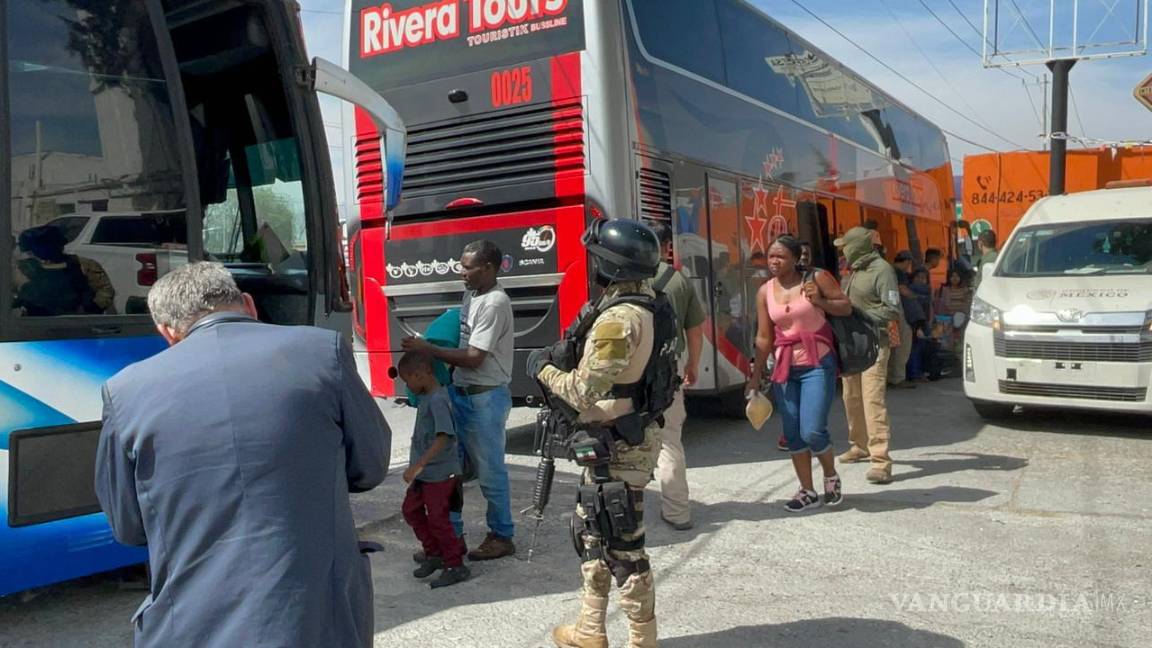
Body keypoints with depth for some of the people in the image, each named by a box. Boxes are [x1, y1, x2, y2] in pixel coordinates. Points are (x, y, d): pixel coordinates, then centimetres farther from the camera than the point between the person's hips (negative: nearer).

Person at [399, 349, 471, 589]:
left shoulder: (438, 400, -22)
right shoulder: (426, 398, 9)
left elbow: (444, 437, -32)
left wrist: (418, 465, -35)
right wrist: (416, 467, 25)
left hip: (440, 472, -10)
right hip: (423, 472, 10)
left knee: (437, 518, -3)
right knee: (411, 509, 18)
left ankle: (456, 566, 11)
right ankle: (434, 554, 31)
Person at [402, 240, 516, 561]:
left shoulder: (495, 303, -18)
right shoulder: (471, 295, 9)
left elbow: (474, 358, -21)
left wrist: (427, 348, -17)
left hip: (486, 398, -9)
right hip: (460, 393, 9)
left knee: (490, 470, 3)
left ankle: (502, 536, 19)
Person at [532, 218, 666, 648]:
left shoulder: (619, 318, -22)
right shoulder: (644, 308, 9)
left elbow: (584, 392, -21)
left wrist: (543, 369, -4)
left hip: (618, 446, -10)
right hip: (616, 441, 10)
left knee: (621, 545, 1)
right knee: (591, 532, 20)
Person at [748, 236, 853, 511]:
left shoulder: (817, 278, -5)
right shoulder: (765, 292, 3)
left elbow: (847, 306, 1)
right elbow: (764, 337, 5)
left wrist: (820, 302, -16)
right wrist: (756, 374, 4)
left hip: (818, 364, -4)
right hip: (784, 368, 4)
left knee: (812, 431, -12)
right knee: (792, 434, 6)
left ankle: (831, 476, 18)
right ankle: (807, 491, 22)